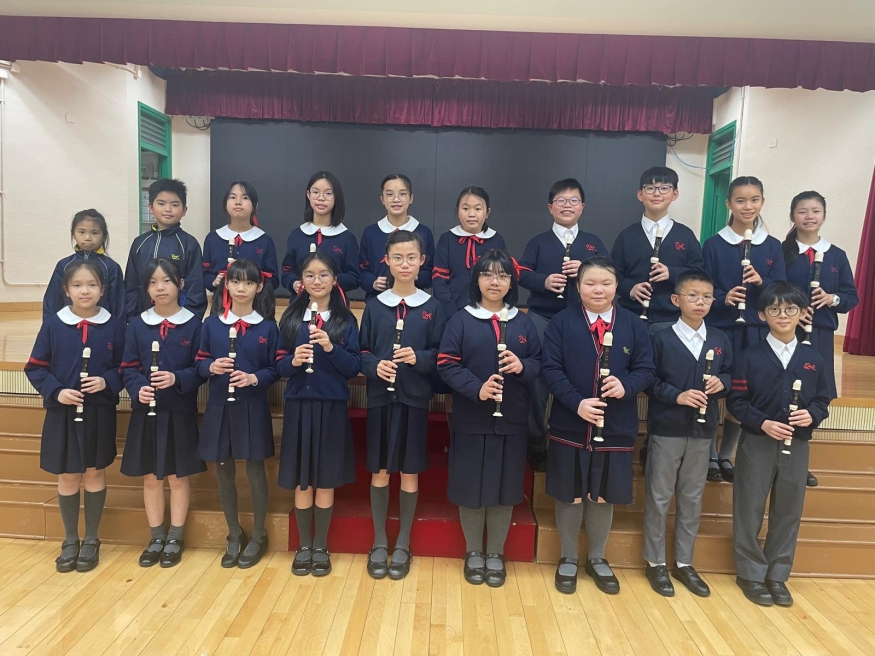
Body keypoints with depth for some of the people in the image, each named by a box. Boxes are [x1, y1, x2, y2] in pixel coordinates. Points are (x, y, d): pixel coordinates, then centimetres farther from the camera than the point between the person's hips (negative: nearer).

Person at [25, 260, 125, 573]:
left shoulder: (115, 325, -4)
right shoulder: (53, 325, -3)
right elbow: (35, 368, 1)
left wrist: (107, 382, -17)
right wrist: (56, 392, -14)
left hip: (100, 414, 0)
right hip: (62, 414, 1)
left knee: (95, 475, 11)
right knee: (67, 477, 11)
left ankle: (91, 540, 26)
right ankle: (70, 541, 28)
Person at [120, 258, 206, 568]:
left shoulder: (193, 325, -3)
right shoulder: (136, 325, 3)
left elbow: (201, 369, -4)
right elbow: (129, 368, 3)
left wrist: (177, 379, -21)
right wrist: (138, 389, -16)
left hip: (181, 412, -2)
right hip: (146, 412, 2)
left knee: (178, 476, 8)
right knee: (150, 477, 12)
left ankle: (175, 538, 23)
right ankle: (156, 538, 27)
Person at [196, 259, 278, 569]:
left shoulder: (267, 327, -1)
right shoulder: (211, 324, 3)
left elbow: (276, 369, 0)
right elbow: (200, 362, 6)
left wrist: (254, 378, -18)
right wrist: (211, 367, -15)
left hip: (253, 409, -2)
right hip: (219, 408, 2)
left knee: (255, 471, 6)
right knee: (224, 473, 12)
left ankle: (258, 537, 25)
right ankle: (234, 536, 30)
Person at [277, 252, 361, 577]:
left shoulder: (345, 320, 1)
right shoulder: (291, 317, 5)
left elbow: (354, 367, -5)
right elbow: (279, 364, 4)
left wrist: (330, 348, -19)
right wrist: (293, 361, -17)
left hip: (332, 407, -1)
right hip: (299, 406, 1)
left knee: (326, 481, 7)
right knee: (301, 482, 8)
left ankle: (321, 546, 24)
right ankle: (304, 545, 25)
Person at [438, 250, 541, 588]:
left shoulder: (524, 323, 7)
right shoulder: (460, 320, 0)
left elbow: (540, 364, 7)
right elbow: (446, 364, -6)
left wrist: (523, 367, -15)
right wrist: (476, 388, -20)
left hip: (511, 421, 2)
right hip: (470, 420, -2)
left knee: (504, 488, 9)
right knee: (470, 488, 6)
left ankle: (496, 554, 27)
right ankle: (473, 552, 26)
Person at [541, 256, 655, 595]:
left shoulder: (632, 324, 1)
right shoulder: (563, 321, -5)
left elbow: (645, 369, 1)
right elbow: (550, 368, -9)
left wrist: (626, 386, -20)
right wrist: (576, 402, -21)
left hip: (615, 427, 2)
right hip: (570, 425, -1)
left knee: (604, 495, 15)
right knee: (570, 495, 11)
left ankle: (597, 559, 36)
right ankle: (568, 558, 31)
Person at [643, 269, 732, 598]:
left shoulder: (720, 340, 5)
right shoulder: (661, 339, -7)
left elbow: (730, 374, 12)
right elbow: (649, 381, -8)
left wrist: (722, 383, -10)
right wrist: (677, 395, -20)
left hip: (703, 430, 4)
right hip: (667, 428, -4)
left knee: (692, 497, 13)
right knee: (659, 497, 5)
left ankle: (684, 562, 27)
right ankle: (655, 562, 20)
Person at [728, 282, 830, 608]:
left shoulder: (813, 359, 4)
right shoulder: (749, 357, -5)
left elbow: (822, 401, 8)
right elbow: (736, 401, -6)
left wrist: (812, 416, -13)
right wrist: (763, 423, -20)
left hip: (797, 446, 3)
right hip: (757, 444, -3)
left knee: (788, 511, 11)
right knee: (750, 511, 5)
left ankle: (778, 575, 26)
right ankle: (751, 574, 20)